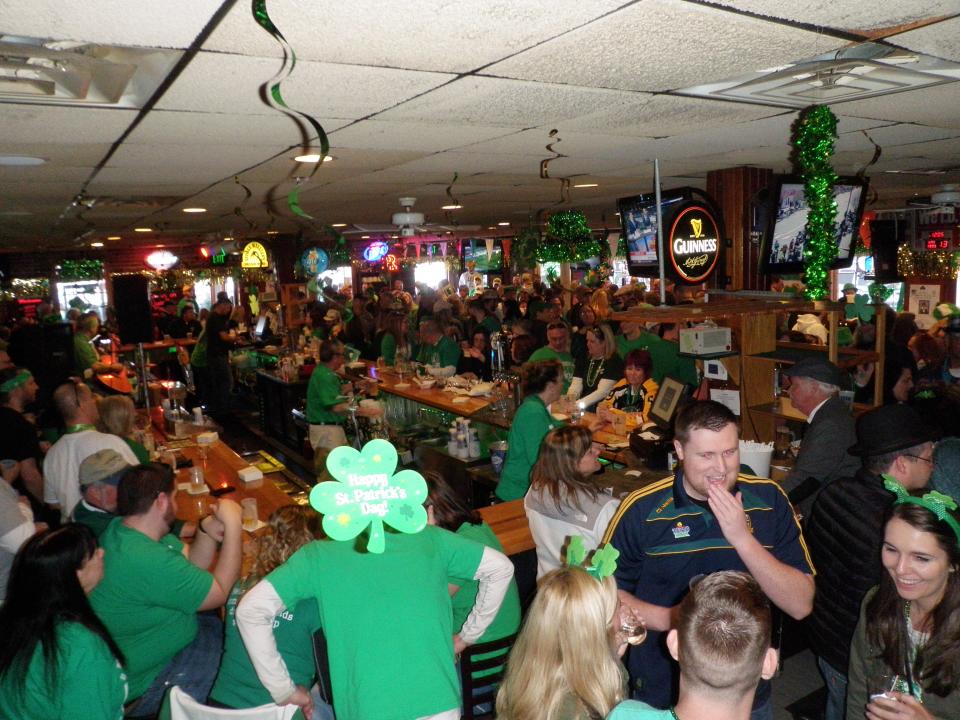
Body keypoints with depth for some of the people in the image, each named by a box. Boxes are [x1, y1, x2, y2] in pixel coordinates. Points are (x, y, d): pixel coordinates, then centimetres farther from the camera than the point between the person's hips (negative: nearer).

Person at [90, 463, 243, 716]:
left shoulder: (121, 529, -4)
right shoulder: (148, 561, -34)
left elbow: (191, 566, 4)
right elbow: (221, 592, -23)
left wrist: (206, 529, -15)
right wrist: (233, 524, -22)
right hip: (142, 683, -9)